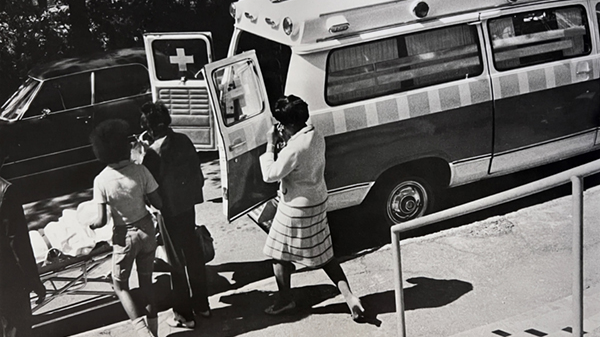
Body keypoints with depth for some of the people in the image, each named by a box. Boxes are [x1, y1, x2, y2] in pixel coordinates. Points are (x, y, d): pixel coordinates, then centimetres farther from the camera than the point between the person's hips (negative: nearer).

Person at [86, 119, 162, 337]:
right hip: (146, 229, 3)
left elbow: (102, 220, -16)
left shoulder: (101, 180, -18)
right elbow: (158, 204, -9)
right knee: (146, 281, 19)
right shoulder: (140, 171, -13)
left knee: (120, 285, 16)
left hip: (124, 236, -3)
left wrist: (90, 224, 5)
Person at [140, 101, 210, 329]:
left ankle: (184, 315, 16)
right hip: (188, 204, 6)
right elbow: (197, 171, 6)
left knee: (176, 261, 5)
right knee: (193, 253, 18)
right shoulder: (183, 140, -1)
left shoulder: (154, 152, -21)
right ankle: (201, 304, 32)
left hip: (169, 211, -6)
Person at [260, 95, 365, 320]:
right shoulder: (316, 137, -1)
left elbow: (270, 175, -20)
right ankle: (349, 296, 13)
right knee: (323, 254, 16)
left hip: (296, 208, -8)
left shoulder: (294, 149, -28)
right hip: (318, 201, 8)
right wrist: (285, 141, 3)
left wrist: (271, 145, -13)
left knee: (280, 253, 13)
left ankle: (285, 299, 29)